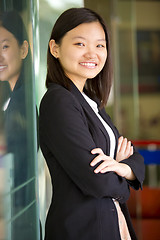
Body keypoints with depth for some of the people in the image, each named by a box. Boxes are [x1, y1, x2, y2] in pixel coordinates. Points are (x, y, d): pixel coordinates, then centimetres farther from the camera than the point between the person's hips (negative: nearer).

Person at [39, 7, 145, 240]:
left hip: (113, 221, 8)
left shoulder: (92, 102, 9)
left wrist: (121, 167, -16)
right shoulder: (58, 102, -18)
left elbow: (136, 160, 5)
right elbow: (97, 182, -24)